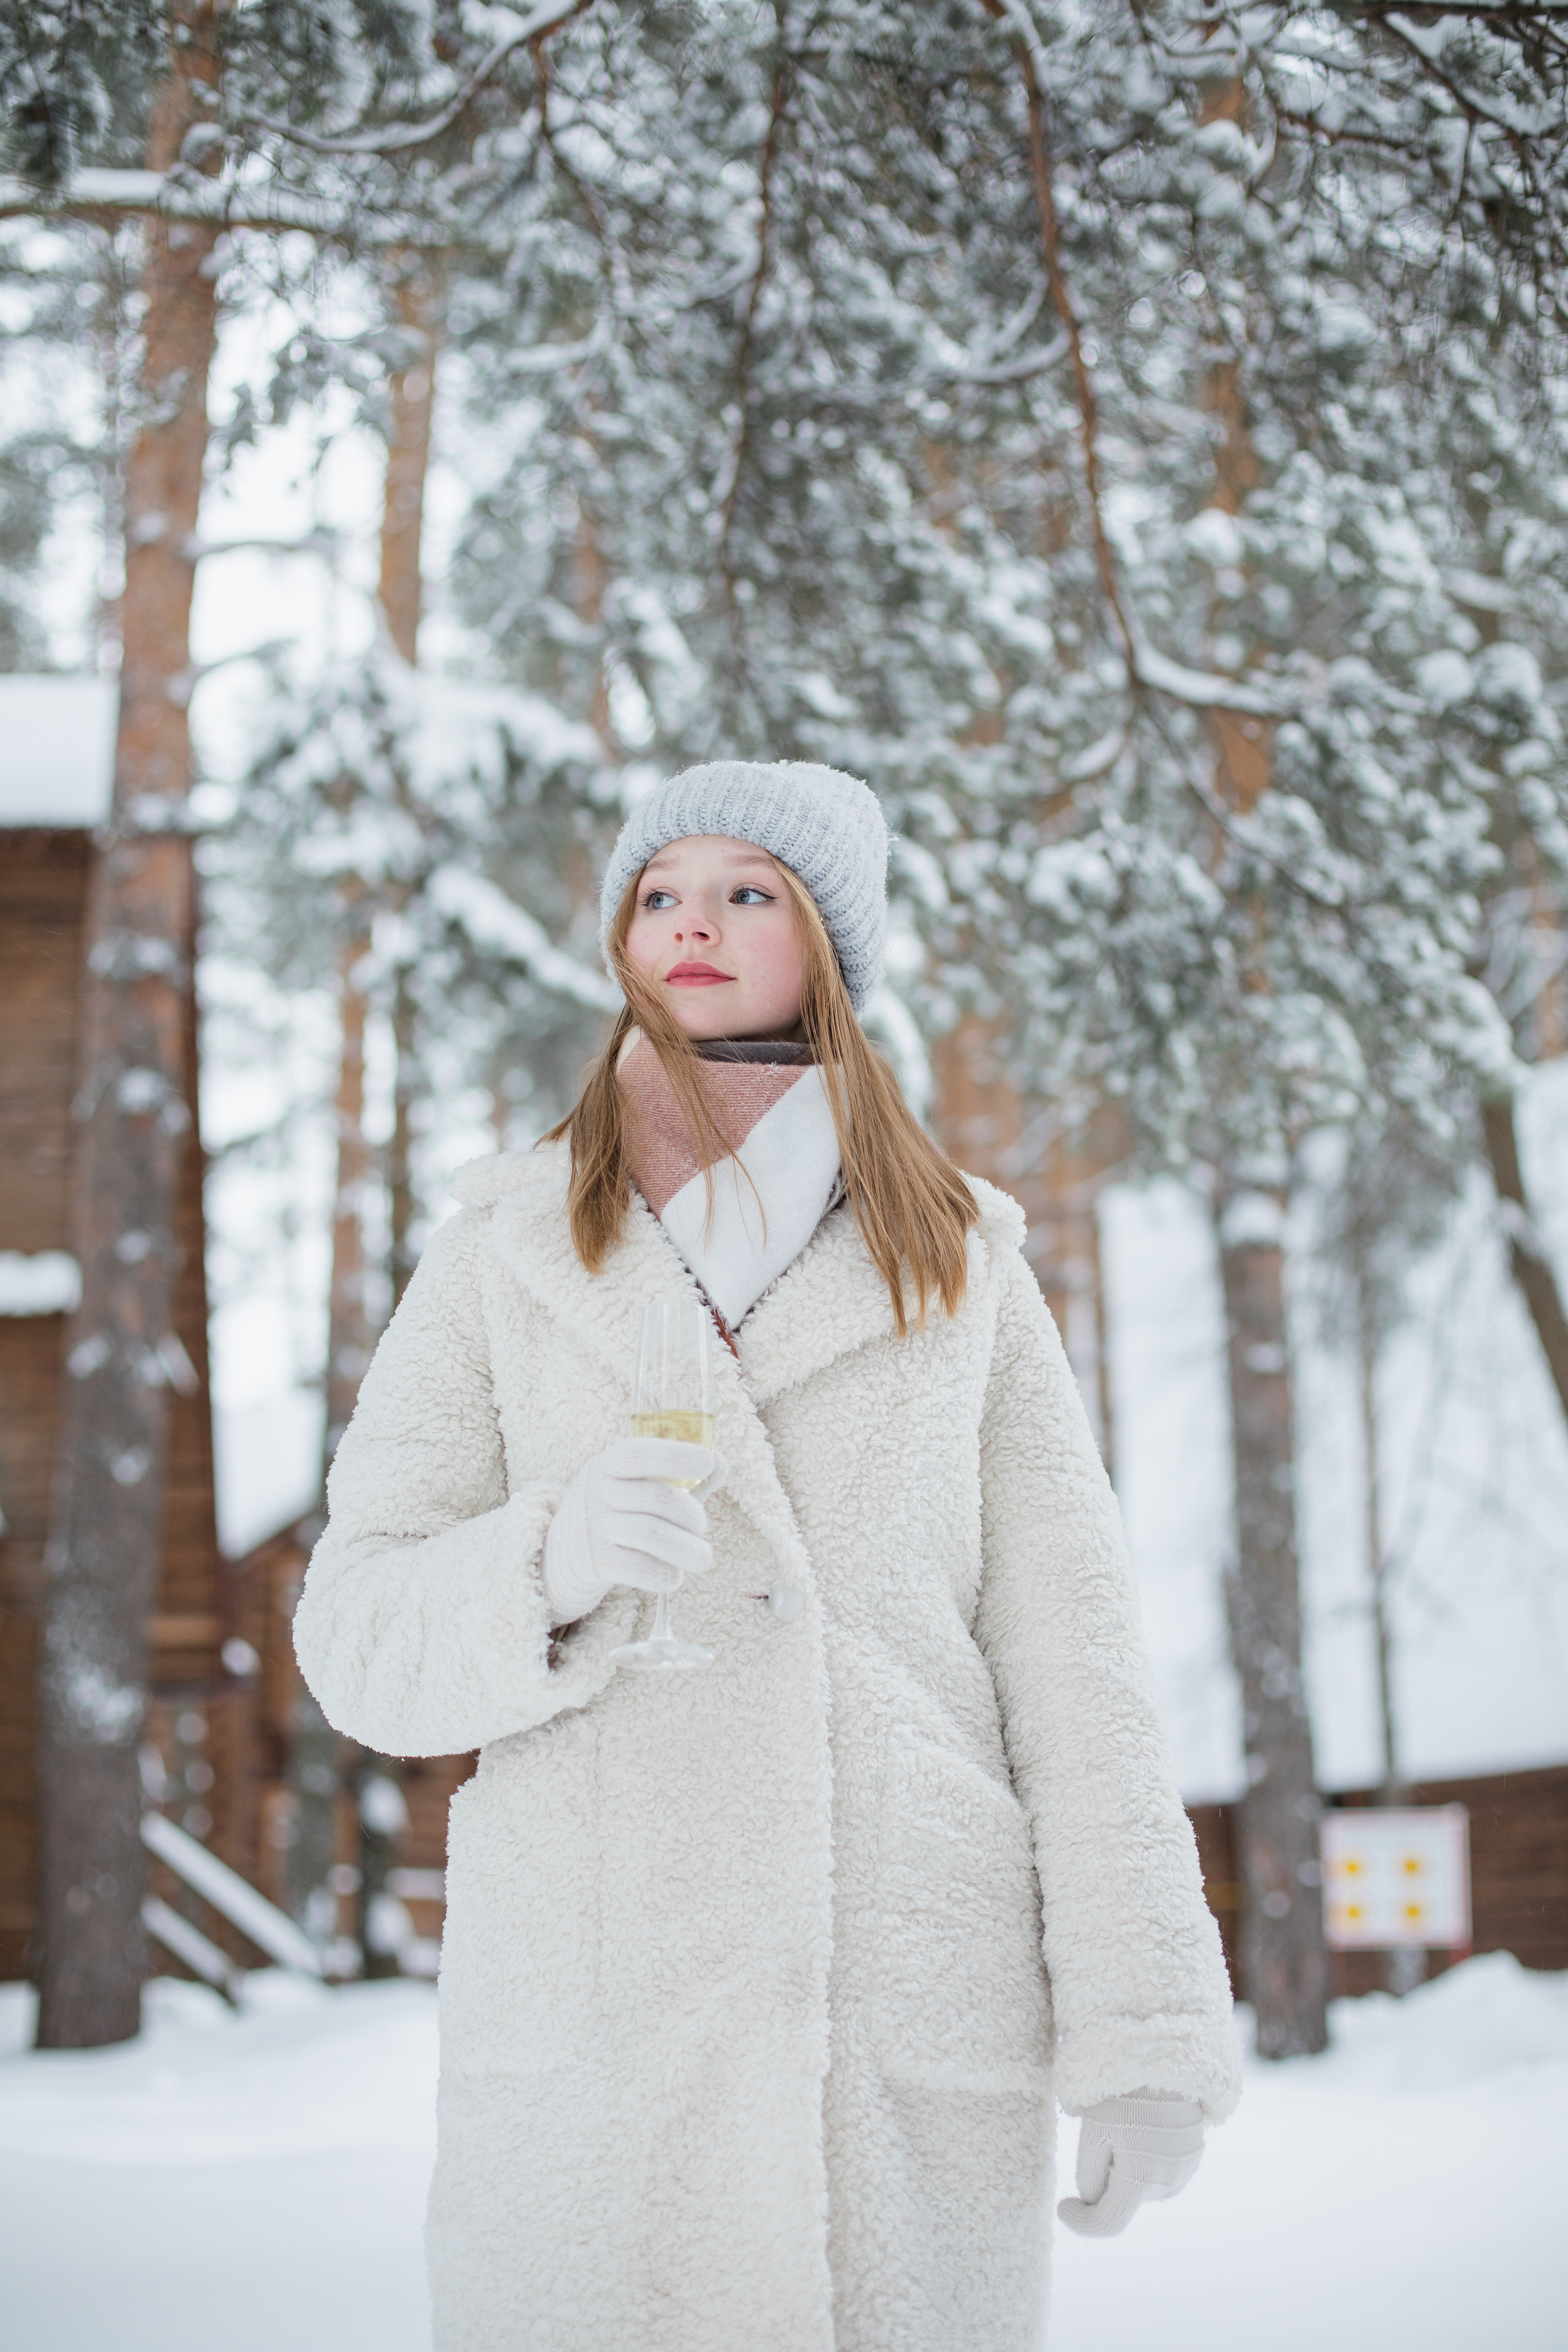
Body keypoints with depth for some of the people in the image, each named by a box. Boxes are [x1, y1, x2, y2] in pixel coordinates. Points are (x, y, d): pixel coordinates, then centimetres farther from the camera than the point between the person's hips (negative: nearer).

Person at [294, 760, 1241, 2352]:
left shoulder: (960, 1265, 13)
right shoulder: (504, 1257, 12)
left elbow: (1069, 1652, 7)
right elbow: (356, 1636, 5)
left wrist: (1147, 2031, -1)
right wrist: (549, 1565, -16)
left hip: (921, 2034, 1)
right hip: (592, 2025, 0)